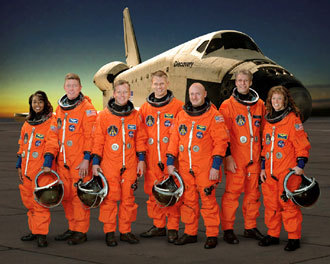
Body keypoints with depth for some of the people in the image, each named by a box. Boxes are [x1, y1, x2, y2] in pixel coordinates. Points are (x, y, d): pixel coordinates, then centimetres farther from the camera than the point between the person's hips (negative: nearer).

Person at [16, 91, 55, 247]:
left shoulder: (51, 122, -4)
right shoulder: (27, 123, 17)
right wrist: (19, 166, 15)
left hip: (42, 170, -7)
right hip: (26, 170, 7)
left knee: (40, 202, -9)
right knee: (28, 201, 11)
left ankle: (41, 234, -5)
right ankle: (34, 230, 22)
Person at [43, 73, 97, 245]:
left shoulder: (87, 108, -5)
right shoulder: (60, 108, 14)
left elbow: (91, 136, -10)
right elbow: (53, 134, 13)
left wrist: (87, 159, -17)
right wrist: (48, 160, 5)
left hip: (79, 161, -6)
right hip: (62, 160, 6)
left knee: (79, 194, -5)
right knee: (66, 195, 10)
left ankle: (81, 231, 3)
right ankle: (72, 228, 22)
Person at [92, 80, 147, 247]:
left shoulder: (135, 115, 7)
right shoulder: (104, 115, -1)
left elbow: (140, 139, 12)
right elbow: (98, 140, -1)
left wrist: (141, 159, 8)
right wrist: (95, 162, -5)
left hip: (129, 165, 3)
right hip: (109, 165, -3)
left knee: (128, 198, 6)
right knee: (109, 198, -2)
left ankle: (126, 231, 17)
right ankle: (109, 232, 9)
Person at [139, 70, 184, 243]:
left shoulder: (178, 106, 1)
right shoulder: (145, 108, 13)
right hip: (151, 160, 4)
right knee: (153, 193, 8)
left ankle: (173, 228, 6)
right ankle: (158, 226, 20)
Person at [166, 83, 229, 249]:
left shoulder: (213, 115, -4)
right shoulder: (181, 115, 11)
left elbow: (220, 141, -8)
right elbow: (174, 139, 15)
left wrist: (216, 166, -13)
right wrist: (170, 161, 9)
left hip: (205, 168, -5)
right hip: (185, 167, 5)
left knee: (208, 200, -2)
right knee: (188, 200, 10)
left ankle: (212, 235, 8)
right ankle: (190, 233, 21)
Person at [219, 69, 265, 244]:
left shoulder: (259, 105, 10)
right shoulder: (228, 105, -3)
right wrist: (228, 156, -12)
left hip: (254, 158, 4)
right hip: (235, 158, -4)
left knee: (253, 193, 10)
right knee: (232, 193, -3)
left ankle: (250, 228, 21)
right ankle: (227, 230, 5)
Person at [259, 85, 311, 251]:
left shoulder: (292, 119, -5)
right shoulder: (268, 121, 14)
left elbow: (302, 144, -7)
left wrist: (300, 165, -14)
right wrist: (263, 168, 16)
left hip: (288, 172, -6)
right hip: (270, 172, 6)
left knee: (289, 204, -4)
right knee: (271, 203, 10)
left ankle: (294, 238, 6)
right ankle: (273, 234, 21)